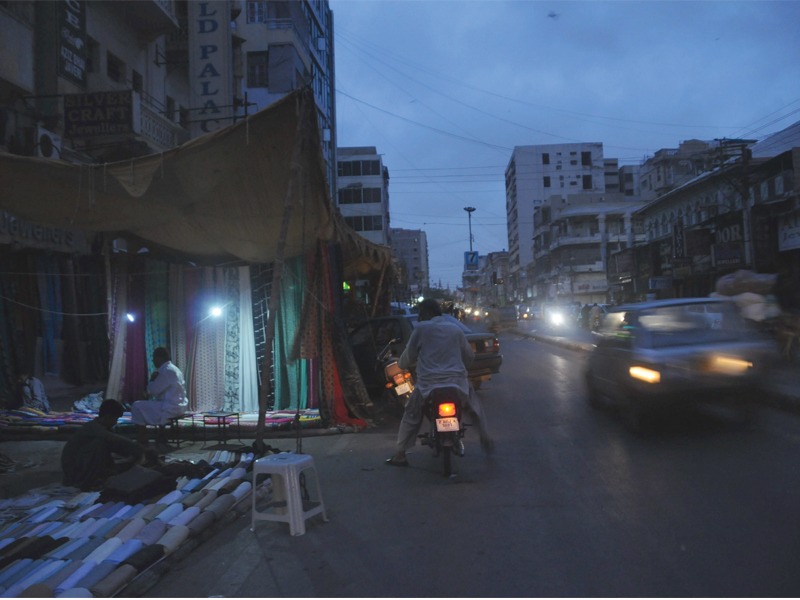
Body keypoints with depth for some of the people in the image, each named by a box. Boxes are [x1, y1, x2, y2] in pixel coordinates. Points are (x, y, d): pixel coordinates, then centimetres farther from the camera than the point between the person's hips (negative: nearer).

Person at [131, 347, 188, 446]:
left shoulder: (166, 371, -16)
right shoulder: (173, 369, 16)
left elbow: (153, 390, -15)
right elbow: (160, 390, 22)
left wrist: (152, 379, 3)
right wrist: (151, 393, 4)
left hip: (171, 407, -11)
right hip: (178, 406, 11)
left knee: (137, 407, -7)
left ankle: (142, 442, -5)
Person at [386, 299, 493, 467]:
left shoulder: (421, 328, 0)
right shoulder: (455, 329, 10)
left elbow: (409, 355, 4)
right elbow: (469, 356, 17)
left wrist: (401, 364, 26)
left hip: (428, 385, -2)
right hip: (457, 382, 3)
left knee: (411, 416, 16)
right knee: (475, 404, 30)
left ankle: (400, 455, 15)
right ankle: (485, 439, 29)